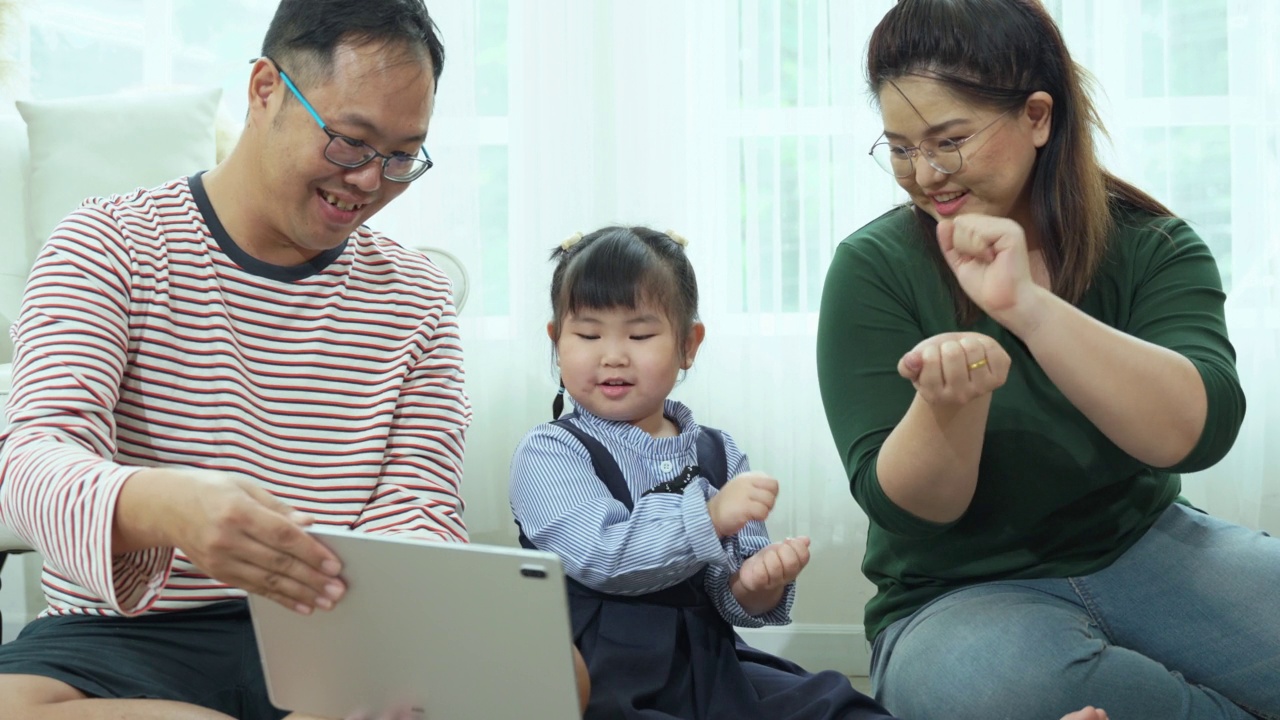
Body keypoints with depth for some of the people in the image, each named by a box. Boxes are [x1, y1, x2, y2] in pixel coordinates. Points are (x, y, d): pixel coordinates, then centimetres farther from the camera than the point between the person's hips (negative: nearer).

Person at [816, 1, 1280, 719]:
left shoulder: (1151, 248, -3)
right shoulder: (875, 269, -7)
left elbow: (1196, 432, -22)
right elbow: (902, 505, -11)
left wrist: (1026, 306, -35)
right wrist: (948, 402, -33)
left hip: (1144, 550, 0)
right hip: (957, 594, 0)